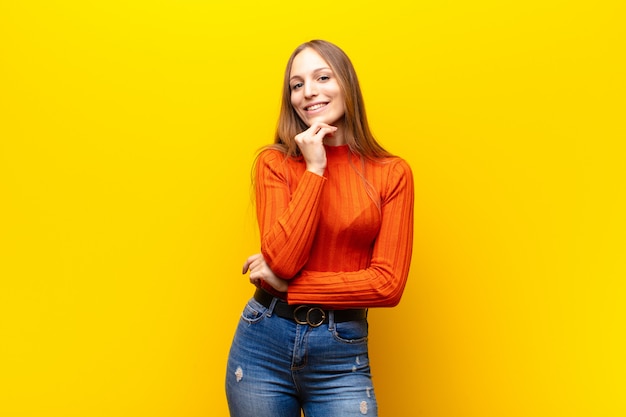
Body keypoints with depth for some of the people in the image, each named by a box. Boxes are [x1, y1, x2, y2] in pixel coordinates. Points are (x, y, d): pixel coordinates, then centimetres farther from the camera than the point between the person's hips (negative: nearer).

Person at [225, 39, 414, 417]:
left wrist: (286, 284, -10)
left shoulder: (391, 173, -2)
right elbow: (283, 259, -13)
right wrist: (314, 169, -12)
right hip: (265, 342, 1)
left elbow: (388, 284, -9)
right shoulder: (275, 162, 0)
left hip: (341, 356, -1)